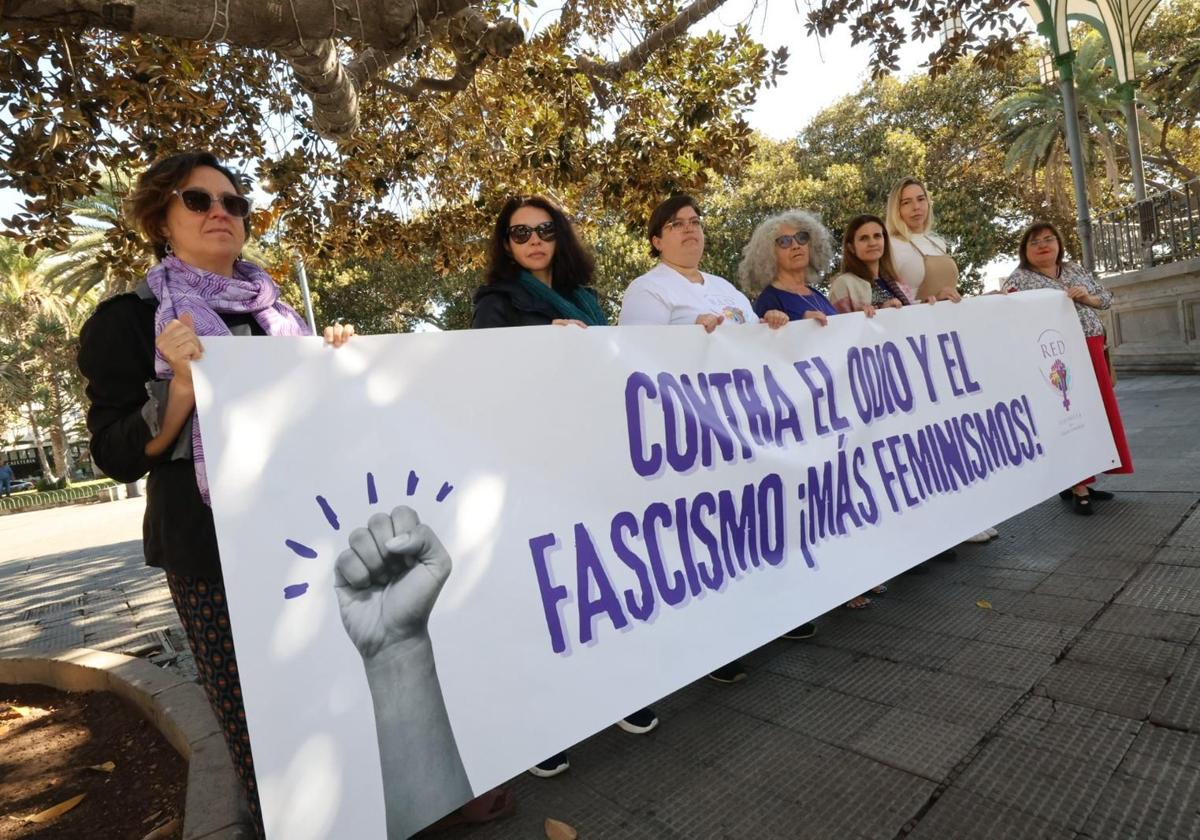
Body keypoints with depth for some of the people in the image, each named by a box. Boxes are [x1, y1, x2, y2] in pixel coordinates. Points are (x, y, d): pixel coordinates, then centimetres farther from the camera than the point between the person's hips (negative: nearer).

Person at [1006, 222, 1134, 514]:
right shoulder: (1019, 278, -2)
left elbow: (1106, 297, 17)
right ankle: (1076, 486, 4)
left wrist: (1087, 298, -4)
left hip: (1091, 352, 7)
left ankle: (1082, 480, 20)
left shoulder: (1076, 270, 16)